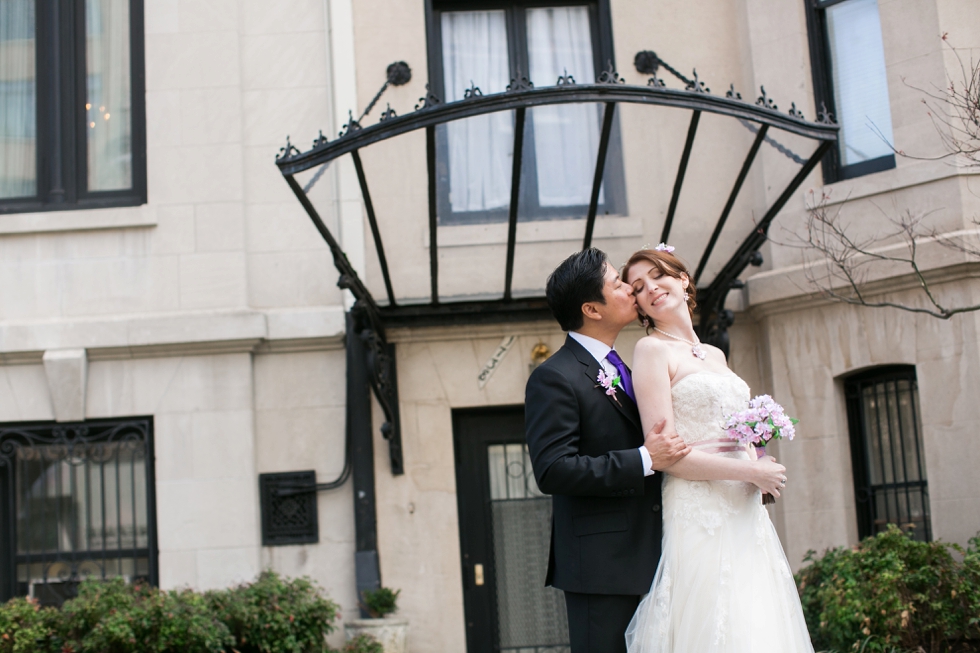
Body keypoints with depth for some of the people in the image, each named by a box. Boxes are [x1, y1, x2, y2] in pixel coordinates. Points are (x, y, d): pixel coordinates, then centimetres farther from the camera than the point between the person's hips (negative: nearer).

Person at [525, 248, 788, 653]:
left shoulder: (620, 370, 18)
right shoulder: (554, 377, -10)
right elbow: (552, 470, -20)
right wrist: (645, 460, -19)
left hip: (646, 557, 9)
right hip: (601, 564, -8)